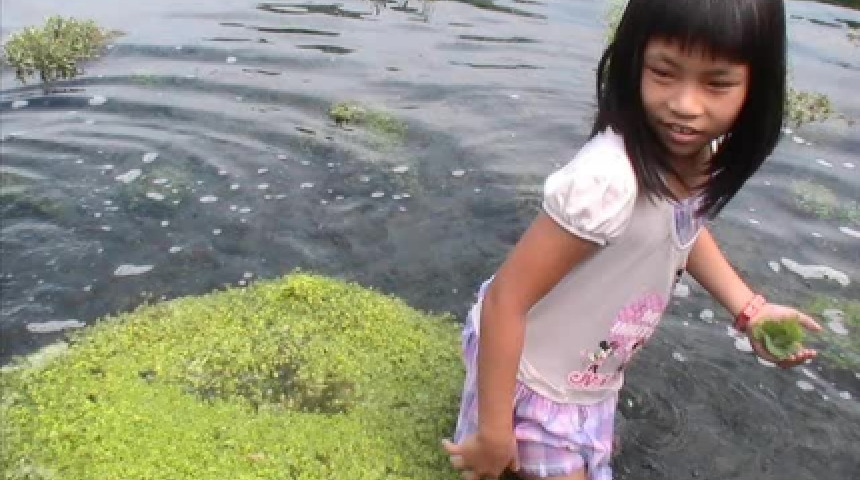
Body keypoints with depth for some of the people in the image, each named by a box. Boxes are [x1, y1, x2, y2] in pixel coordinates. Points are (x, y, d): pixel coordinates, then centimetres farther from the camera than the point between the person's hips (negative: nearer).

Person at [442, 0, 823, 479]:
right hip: (530, 377, -8)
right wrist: (493, 431, -25)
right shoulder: (608, 178, -39)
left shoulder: (705, 154, -13)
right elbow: (505, 300, -32)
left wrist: (749, 308, 0)